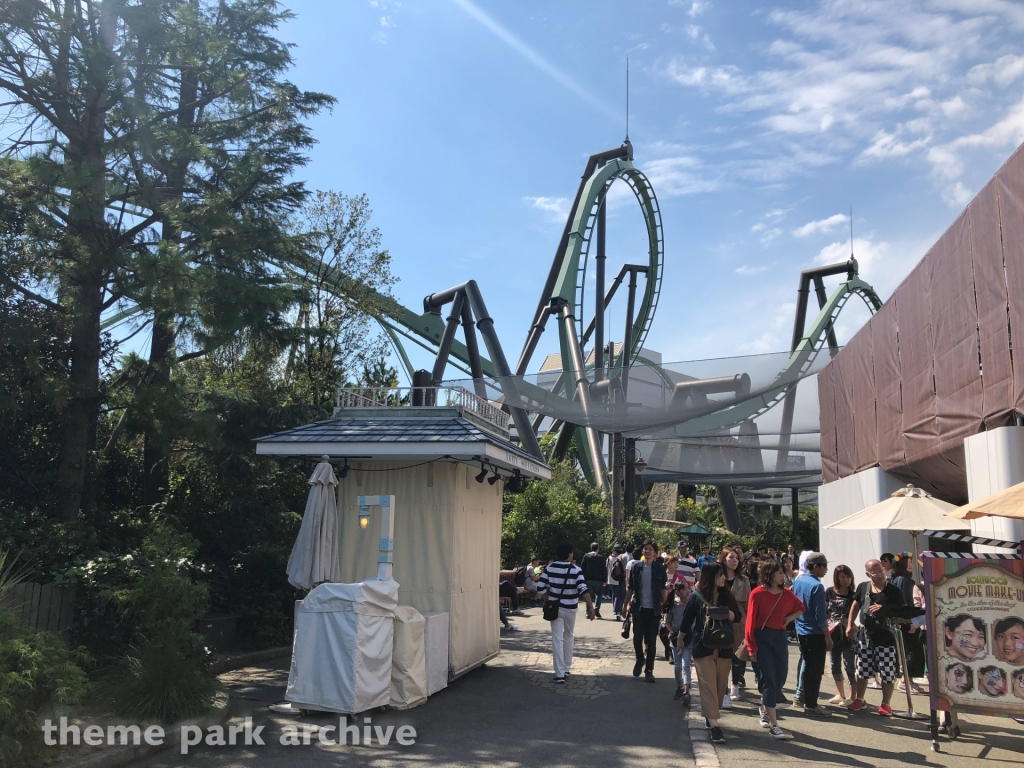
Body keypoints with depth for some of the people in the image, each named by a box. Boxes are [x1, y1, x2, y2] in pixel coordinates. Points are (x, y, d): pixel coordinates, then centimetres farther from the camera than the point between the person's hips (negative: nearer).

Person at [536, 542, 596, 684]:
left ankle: (560, 674, -4)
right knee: (569, 636, 21)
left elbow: (540, 589, -5)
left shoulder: (550, 568, -4)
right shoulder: (576, 570, -11)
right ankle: (566, 668, 30)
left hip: (555, 608, 1)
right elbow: (583, 590, -21)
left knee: (557, 640, 2)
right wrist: (591, 607, -18)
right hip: (570, 609, -1)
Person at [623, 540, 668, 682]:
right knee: (637, 637, 5)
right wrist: (627, 604, 2)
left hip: (654, 609, -1)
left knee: (652, 641, 4)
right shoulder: (636, 566, 1)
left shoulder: (660, 568, -1)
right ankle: (640, 659, 33)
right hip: (639, 608, 1)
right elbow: (630, 587, 6)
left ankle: (649, 670, 14)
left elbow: (662, 589, 3)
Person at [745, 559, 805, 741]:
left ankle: (765, 708, 37)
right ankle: (773, 724, -5)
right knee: (769, 678, -6)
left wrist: (791, 617, 2)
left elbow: (800, 608, 23)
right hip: (762, 637, -5)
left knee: (780, 677, 11)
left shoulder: (786, 594, 4)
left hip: (780, 637, 5)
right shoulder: (758, 593, -11)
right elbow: (751, 620, -9)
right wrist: (751, 646, -10)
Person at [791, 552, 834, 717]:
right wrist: (828, 637, -13)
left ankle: (801, 696, 33)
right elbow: (820, 615, -20)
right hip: (815, 633, -8)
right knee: (815, 669, 1)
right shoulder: (816, 586, -20)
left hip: (801, 631, 8)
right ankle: (811, 706, 7)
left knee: (805, 663, 22)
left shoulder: (797, 582, 5)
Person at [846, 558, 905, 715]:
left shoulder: (892, 591, -9)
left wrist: (883, 608, -24)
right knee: (862, 671, 13)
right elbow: (855, 605, 15)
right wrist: (850, 625, 11)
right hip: (865, 635, 4)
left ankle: (886, 704, 17)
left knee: (887, 674, 2)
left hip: (885, 636, -3)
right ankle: (859, 699, 28)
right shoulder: (863, 587, 2)